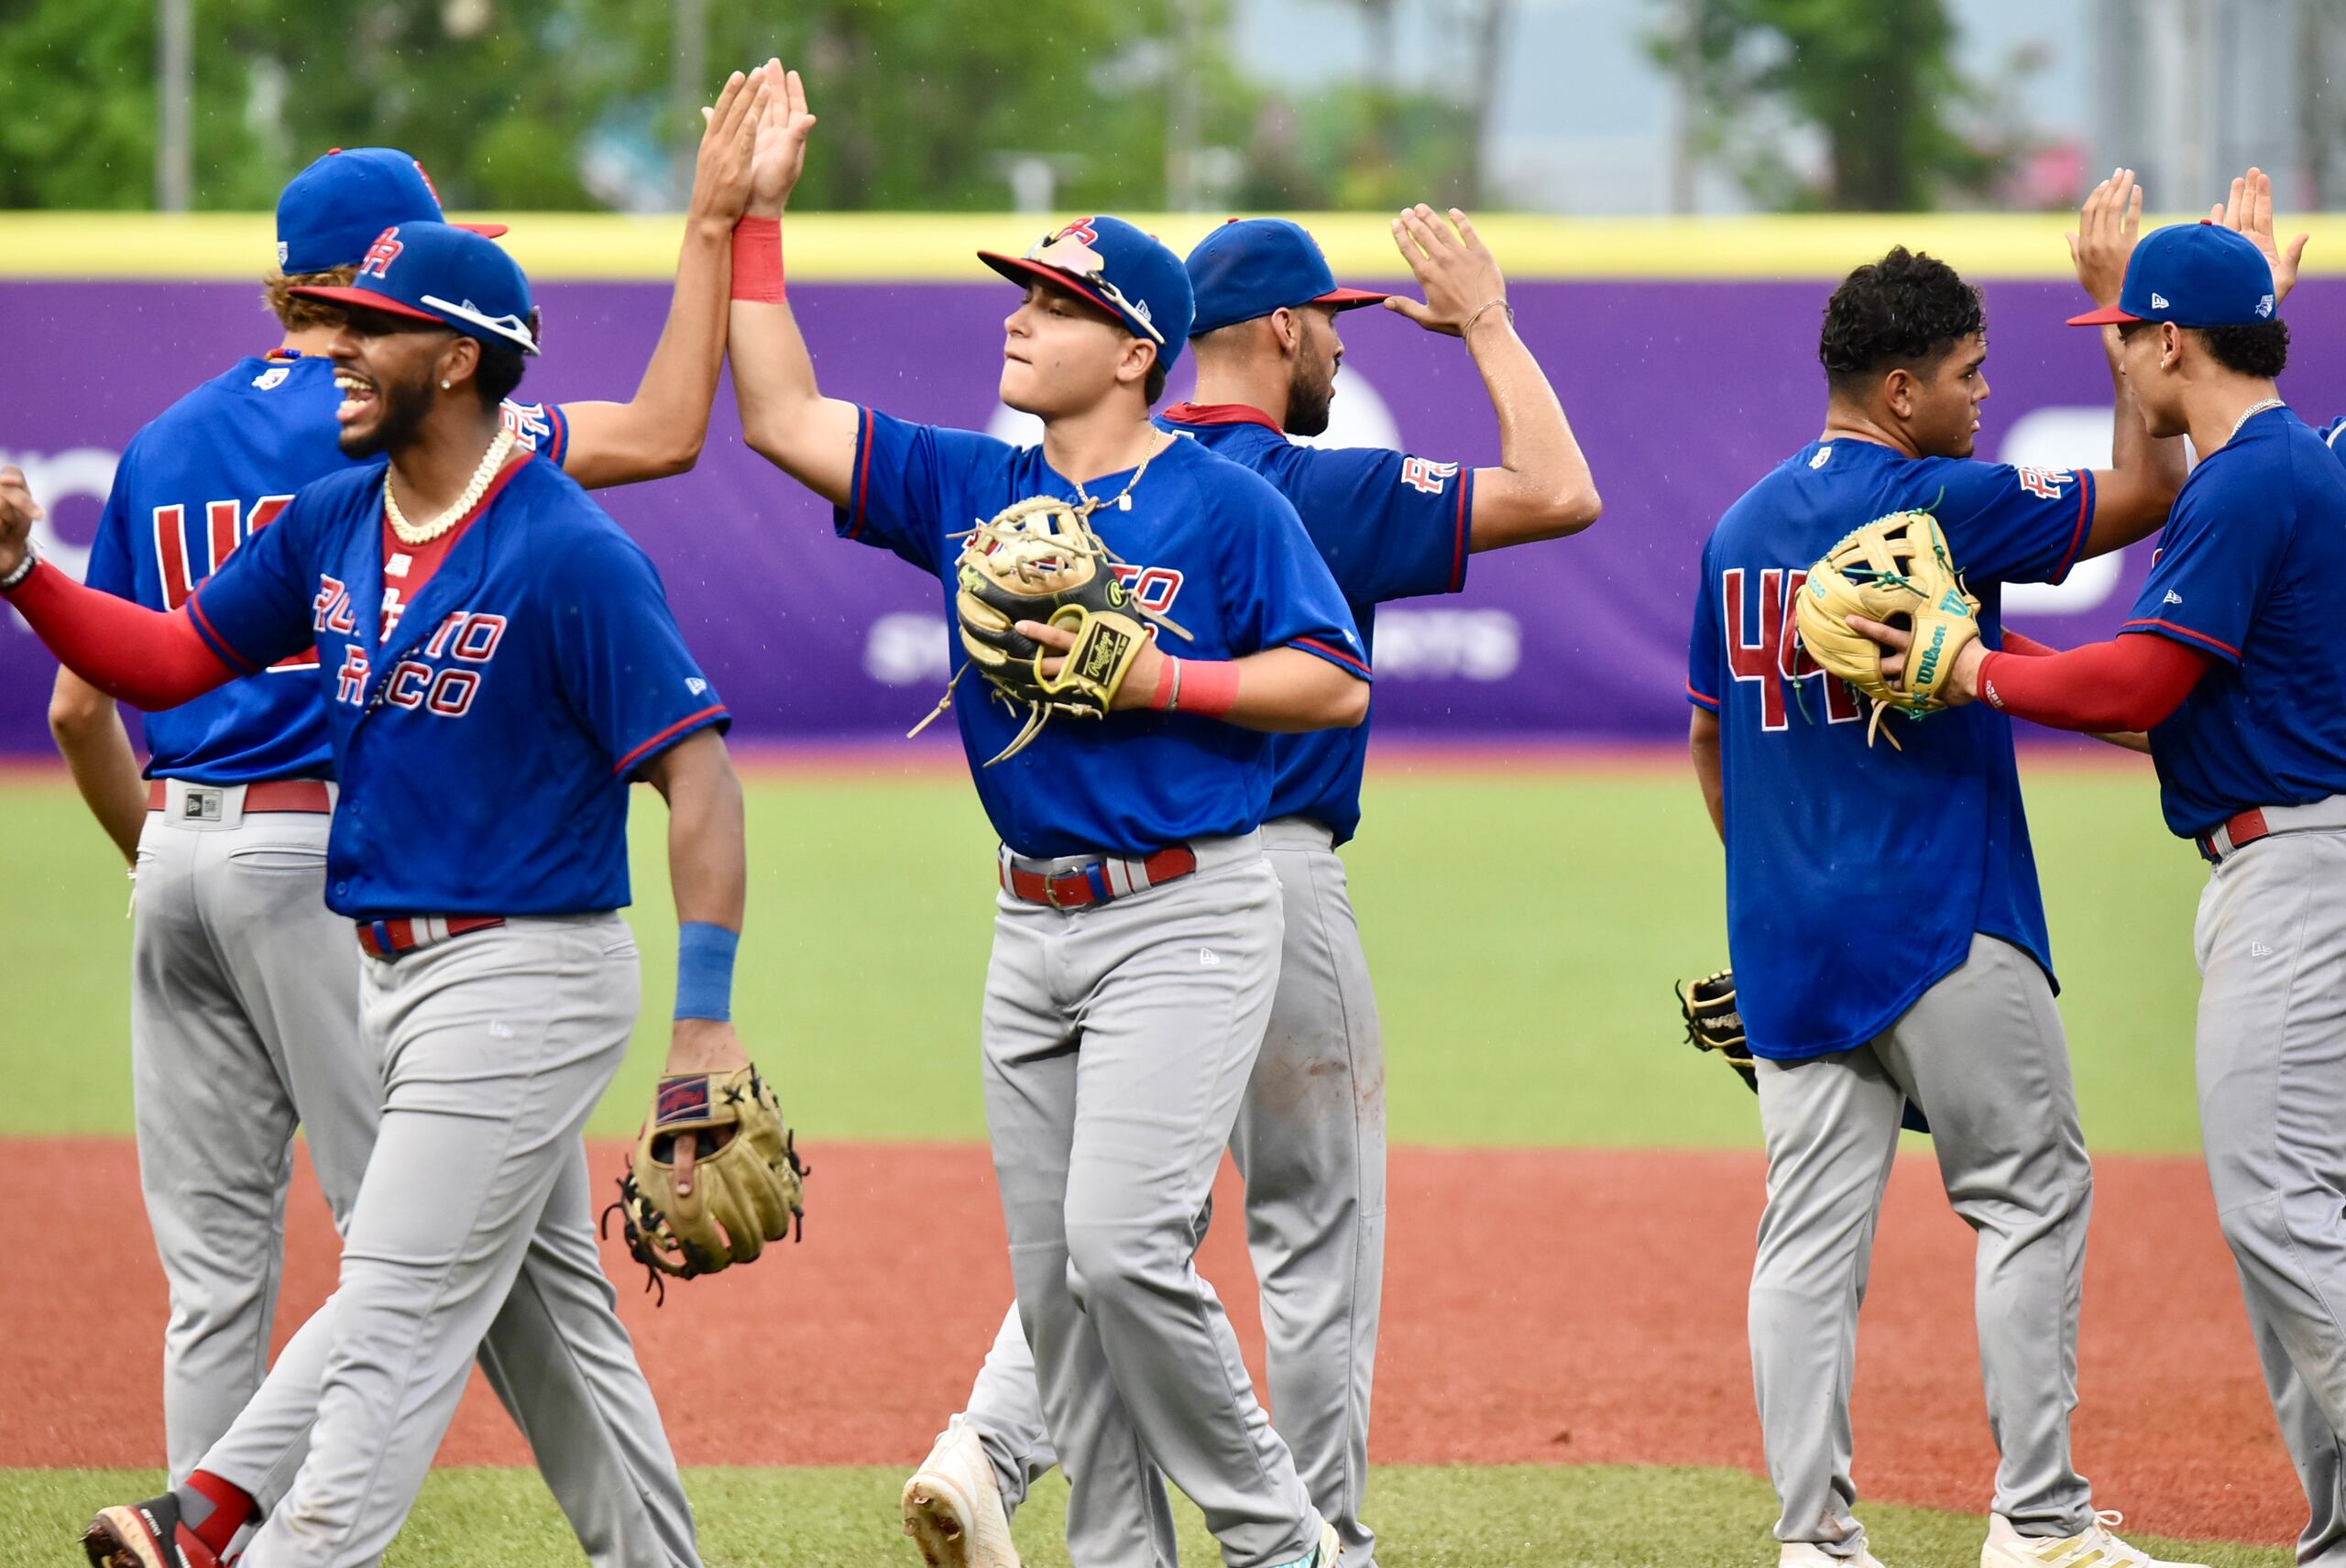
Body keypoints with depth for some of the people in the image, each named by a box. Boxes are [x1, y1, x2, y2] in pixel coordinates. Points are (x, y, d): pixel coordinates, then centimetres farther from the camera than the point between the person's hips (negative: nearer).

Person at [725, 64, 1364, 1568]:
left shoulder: (1224, 504, -6)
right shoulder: (970, 488, 9)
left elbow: (1337, 683, -9)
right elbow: (783, 418, 6)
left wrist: (1156, 679, -17)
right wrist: (756, 217, 2)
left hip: (1188, 919, -7)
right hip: (1035, 925, 7)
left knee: (1123, 1247, -18)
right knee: (1057, 1281, 6)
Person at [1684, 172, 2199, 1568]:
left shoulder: (1741, 529, 10)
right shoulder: (1942, 505, -12)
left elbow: (1708, 737, 18)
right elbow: (2145, 492, -6)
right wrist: (2124, 308, -1)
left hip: (1787, 935, 7)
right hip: (1942, 925, -7)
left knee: (1812, 1229, 4)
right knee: (2031, 1195, 3)